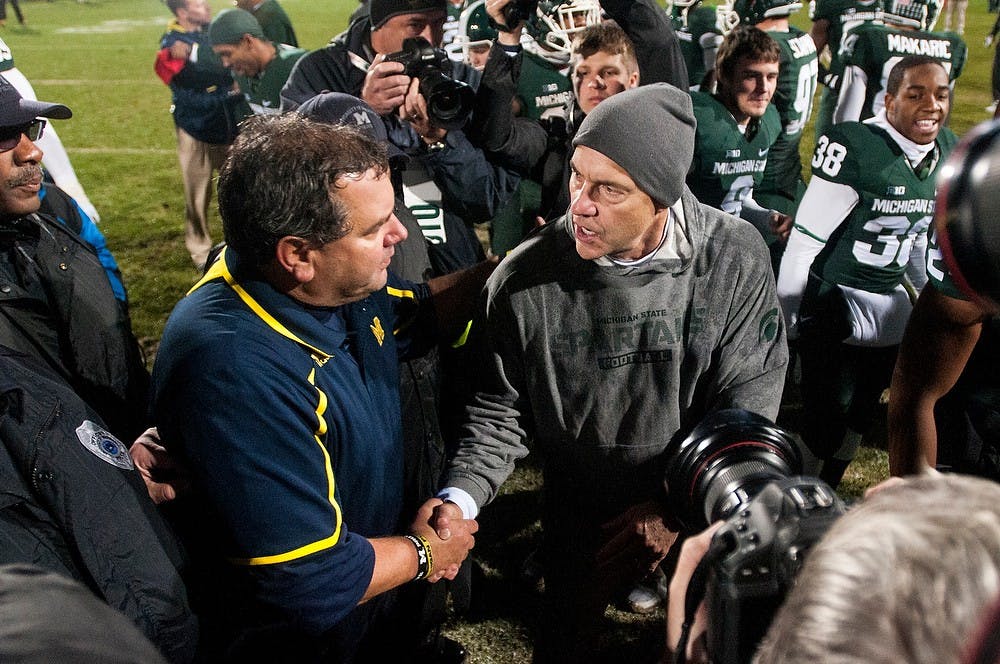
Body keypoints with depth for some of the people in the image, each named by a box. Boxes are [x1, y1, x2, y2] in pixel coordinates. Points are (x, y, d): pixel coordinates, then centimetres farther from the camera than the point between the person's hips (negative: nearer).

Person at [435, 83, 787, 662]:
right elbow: (499, 409, -10)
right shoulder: (525, 278, -20)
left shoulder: (736, 259, -20)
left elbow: (749, 400, -15)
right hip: (580, 513, 0)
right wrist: (460, 499, -25)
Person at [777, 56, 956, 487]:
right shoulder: (856, 147, -20)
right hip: (834, 303, -7)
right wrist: (784, 317, -11)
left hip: (891, 307, 7)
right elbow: (806, 239, -16)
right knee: (828, 417, -4)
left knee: (861, 415, 16)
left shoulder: (948, 152, 3)